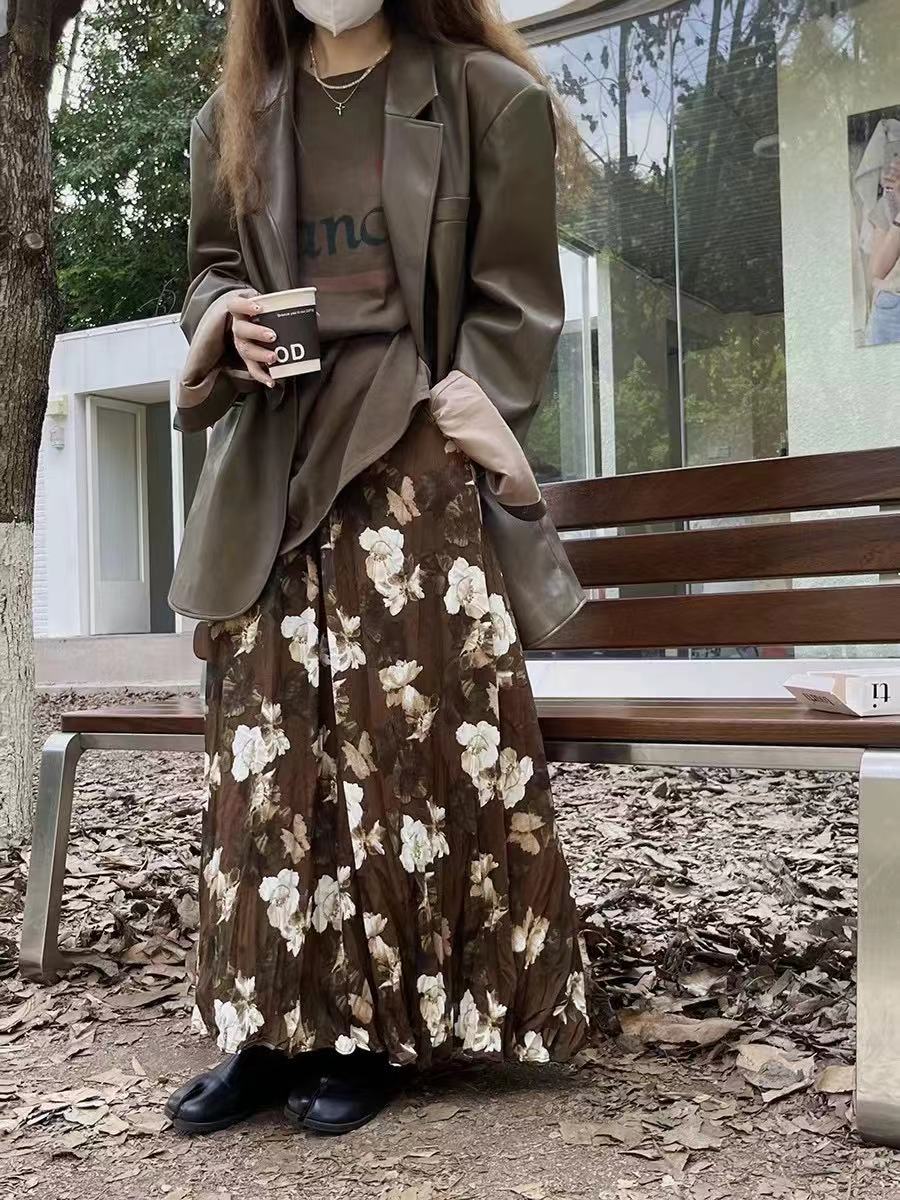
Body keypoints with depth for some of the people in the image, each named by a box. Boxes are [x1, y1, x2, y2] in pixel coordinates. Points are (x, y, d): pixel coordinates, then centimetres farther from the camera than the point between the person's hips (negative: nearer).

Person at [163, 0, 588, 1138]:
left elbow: (511, 301, 2)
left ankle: (386, 1026, 9)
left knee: (407, 732, -5)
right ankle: (281, 1025, 10)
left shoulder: (488, 97, 6)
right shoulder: (234, 117, 18)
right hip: (277, 456, 4)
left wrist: (453, 433, -10)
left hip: (412, 451, -4)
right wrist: (229, 319, -2)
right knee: (269, 738, 0)